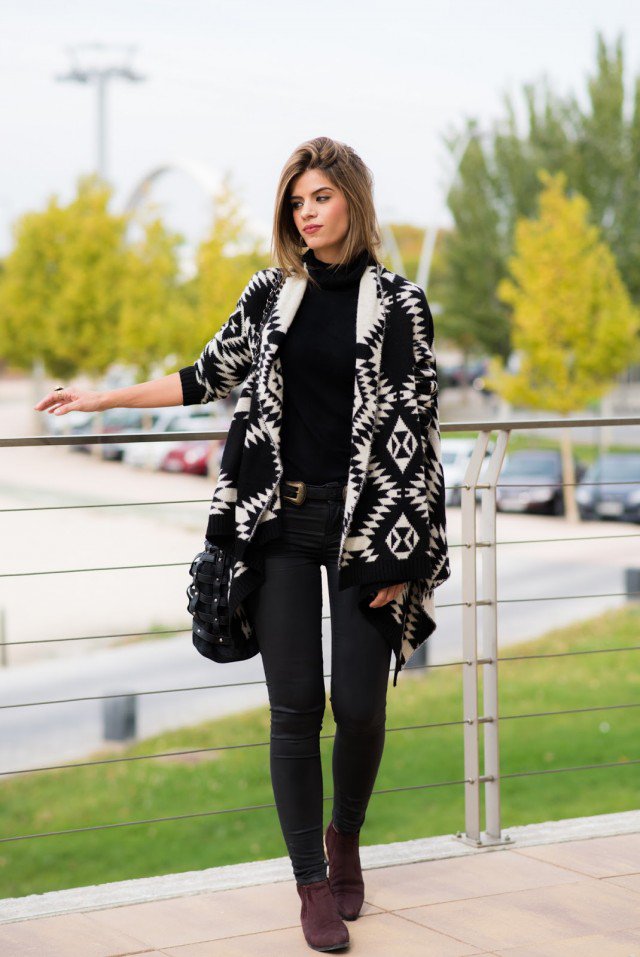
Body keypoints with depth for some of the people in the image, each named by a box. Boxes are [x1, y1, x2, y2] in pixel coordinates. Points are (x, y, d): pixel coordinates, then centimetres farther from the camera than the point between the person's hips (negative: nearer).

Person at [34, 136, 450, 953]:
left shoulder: (397, 303, 0)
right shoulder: (271, 293, 9)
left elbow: (417, 430, -3)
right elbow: (208, 377, 20)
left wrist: (402, 554, -8)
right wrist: (101, 398, 21)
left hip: (361, 524, -2)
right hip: (279, 524, 2)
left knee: (359, 704, -2)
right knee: (294, 705, 0)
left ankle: (345, 836, 28)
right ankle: (314, 884, 9)